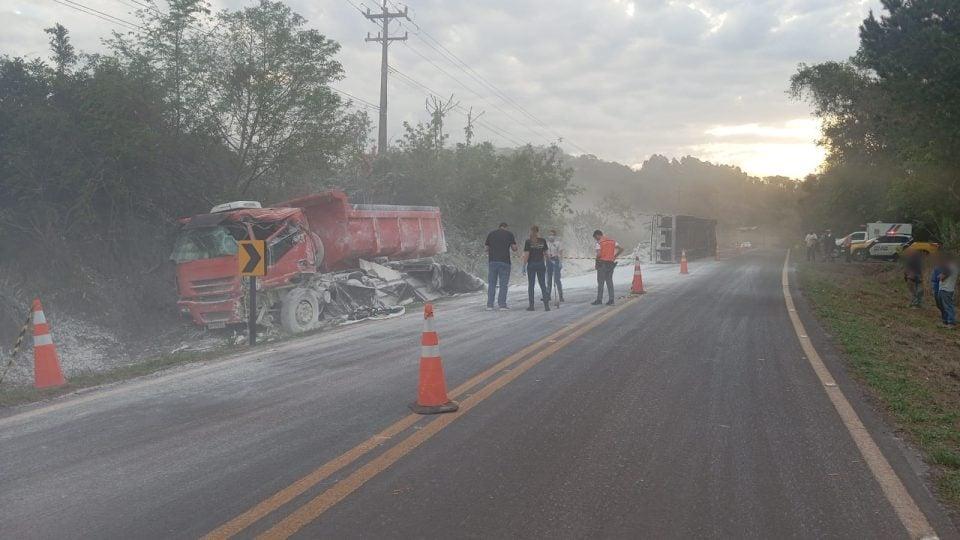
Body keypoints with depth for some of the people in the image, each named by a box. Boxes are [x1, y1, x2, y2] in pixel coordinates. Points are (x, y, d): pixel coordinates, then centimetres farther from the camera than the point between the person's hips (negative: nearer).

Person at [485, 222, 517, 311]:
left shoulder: (491, 234, 11)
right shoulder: (509, 234, 4)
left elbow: (487, 248, 11)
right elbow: (514, 248, 3)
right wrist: (515, 242, 22)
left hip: (492, 261, 2)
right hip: (504, 262, -2)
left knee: (491, 284, 7)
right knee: (503, 284, 2)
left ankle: (489, 305, 3)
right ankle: (502, 305, -1)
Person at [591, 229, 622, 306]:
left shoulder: (599, 242, -8)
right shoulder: (612, 240, 11)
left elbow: (599, 254, -20)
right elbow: (621, 249, 7)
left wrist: (597, 259, -2)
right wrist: (614, 257, 8)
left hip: (602, 263, -6)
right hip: (611, 263, 6)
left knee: (600, 282, -1)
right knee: (609, 281, 8)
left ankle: (599, 300, -1)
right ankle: (611, 300, 4)